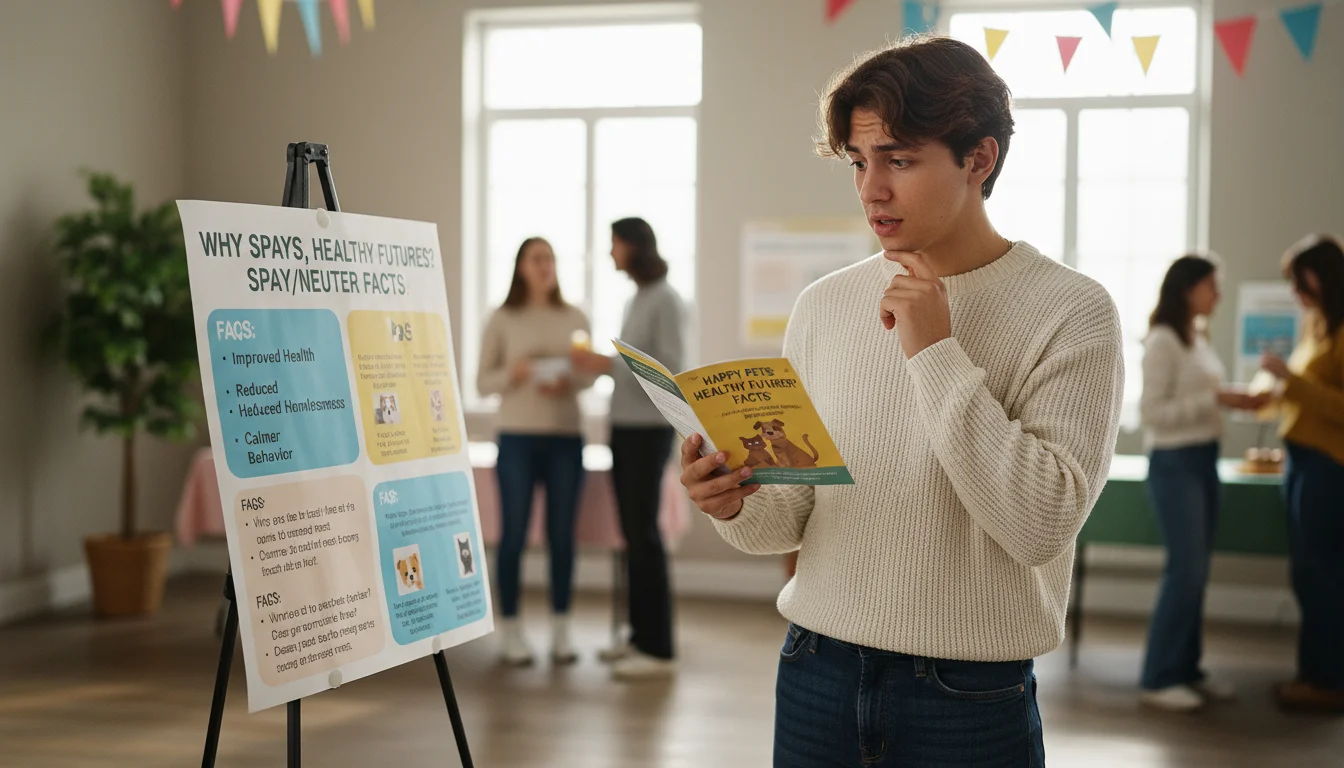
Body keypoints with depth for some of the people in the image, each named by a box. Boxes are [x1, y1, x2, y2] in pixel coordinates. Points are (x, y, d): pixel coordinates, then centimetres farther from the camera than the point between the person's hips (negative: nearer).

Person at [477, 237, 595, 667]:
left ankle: (561, 630, 14)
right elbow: (483, 382, 0)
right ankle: (510, 631, 9)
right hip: (517, 437, -2)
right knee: (514, 535, -1)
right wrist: (511, 374, -19)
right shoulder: (502, 320, 1)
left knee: (561, 535, 4)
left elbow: (589, 375, 9)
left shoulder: (575, 318, 7)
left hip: (566, 437, 2)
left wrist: (568, 382, -12)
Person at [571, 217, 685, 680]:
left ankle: (658, 650, -3)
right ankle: (641, 636, 17)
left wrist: (607, 365, -20)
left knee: (644, 534, -7)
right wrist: (597, 365, 4)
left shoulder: (665, 301, -11)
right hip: (626, 427, 8)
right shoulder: (637, 299, 14)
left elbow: (671, 372, -17)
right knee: (632, 533, 10)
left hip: (649, 429, -8)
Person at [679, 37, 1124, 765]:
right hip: (816, 672, 4)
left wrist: (936, 352, -19)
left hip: (970, 699, -3)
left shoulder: (1070, 311, -10)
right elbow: (794, 514, 7)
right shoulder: (823, 305, 3)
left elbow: (1040, 526, -19)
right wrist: (738, 506, -15)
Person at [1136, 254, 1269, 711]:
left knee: (1196, 572, 10)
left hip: (1205, 460, 8)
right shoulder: (1162, 341, -13)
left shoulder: (1198, 339, 12)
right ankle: (1158, 679, 1)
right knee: (1185, 570, -7)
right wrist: (1216, 399, -20)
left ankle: (1186, 669, 19)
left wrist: (1236, 401, 2)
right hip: (1175, 463, -8)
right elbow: (1153, 412, -17)